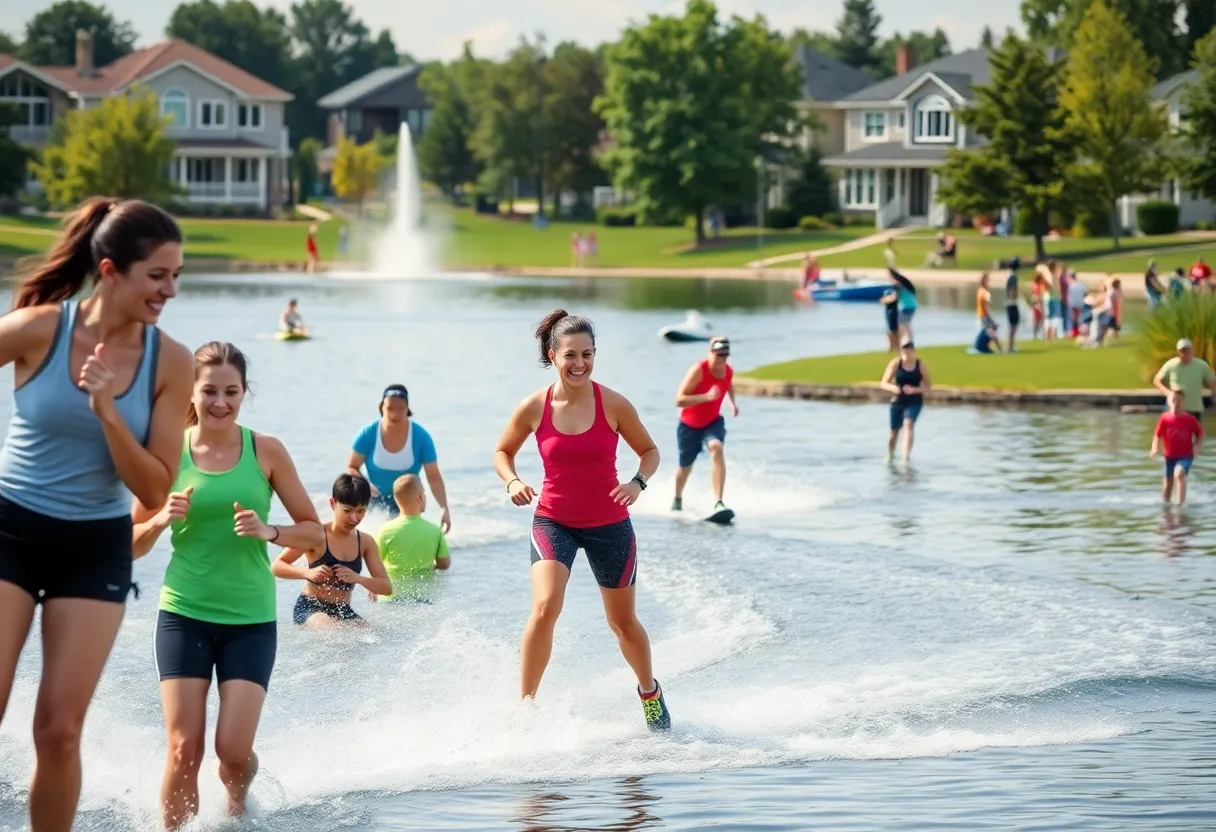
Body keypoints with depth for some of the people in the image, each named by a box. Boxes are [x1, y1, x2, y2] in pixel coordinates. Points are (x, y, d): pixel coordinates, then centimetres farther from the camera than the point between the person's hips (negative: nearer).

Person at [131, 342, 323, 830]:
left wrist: (269, 532, -14)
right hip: (184, 615, 0)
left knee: (234, 750, -6)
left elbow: (314, 532, 4)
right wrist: (161, 520, -15)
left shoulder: (265, 452, -1)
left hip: (250, 619, 0)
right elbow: (133, 544, 6)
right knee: (184, 749, -9)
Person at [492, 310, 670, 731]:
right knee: (545, 608, -23)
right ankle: (524, 705, -13)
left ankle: (649, 691, 42)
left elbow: (649, 450, 3)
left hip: (608, 524, 0)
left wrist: (638, 482, -17)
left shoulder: (613, 404, -11)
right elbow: (502, 451, 7)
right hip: (553, 521, 0)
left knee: (623, 622, 14)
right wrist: (513, 482, -12)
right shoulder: (533, 408, -9)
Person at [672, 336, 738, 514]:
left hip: (712, 422, 2)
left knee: (717, 448, -30)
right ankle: (677, 500, 49)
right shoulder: (698, 370, -25)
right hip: (689, 425, -2)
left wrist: (733, 403, 3)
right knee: (685, 467, 14)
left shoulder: (728, 371, -7)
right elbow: (679, 400, -31)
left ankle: (718, 503, -38)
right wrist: (707, 396, -41)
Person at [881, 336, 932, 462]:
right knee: (894, 431, 13)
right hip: (898, 401, 1)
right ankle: (890, 456, 41)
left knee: (908, 424, -26)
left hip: (914, 402, -1)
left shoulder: (920, 365, -7)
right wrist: (893, 387, -27)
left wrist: (914, 389, -21)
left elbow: (927, 386, -1)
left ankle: (906, 458, -32)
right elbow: (884, 383, -4)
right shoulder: (895, 363, -7)